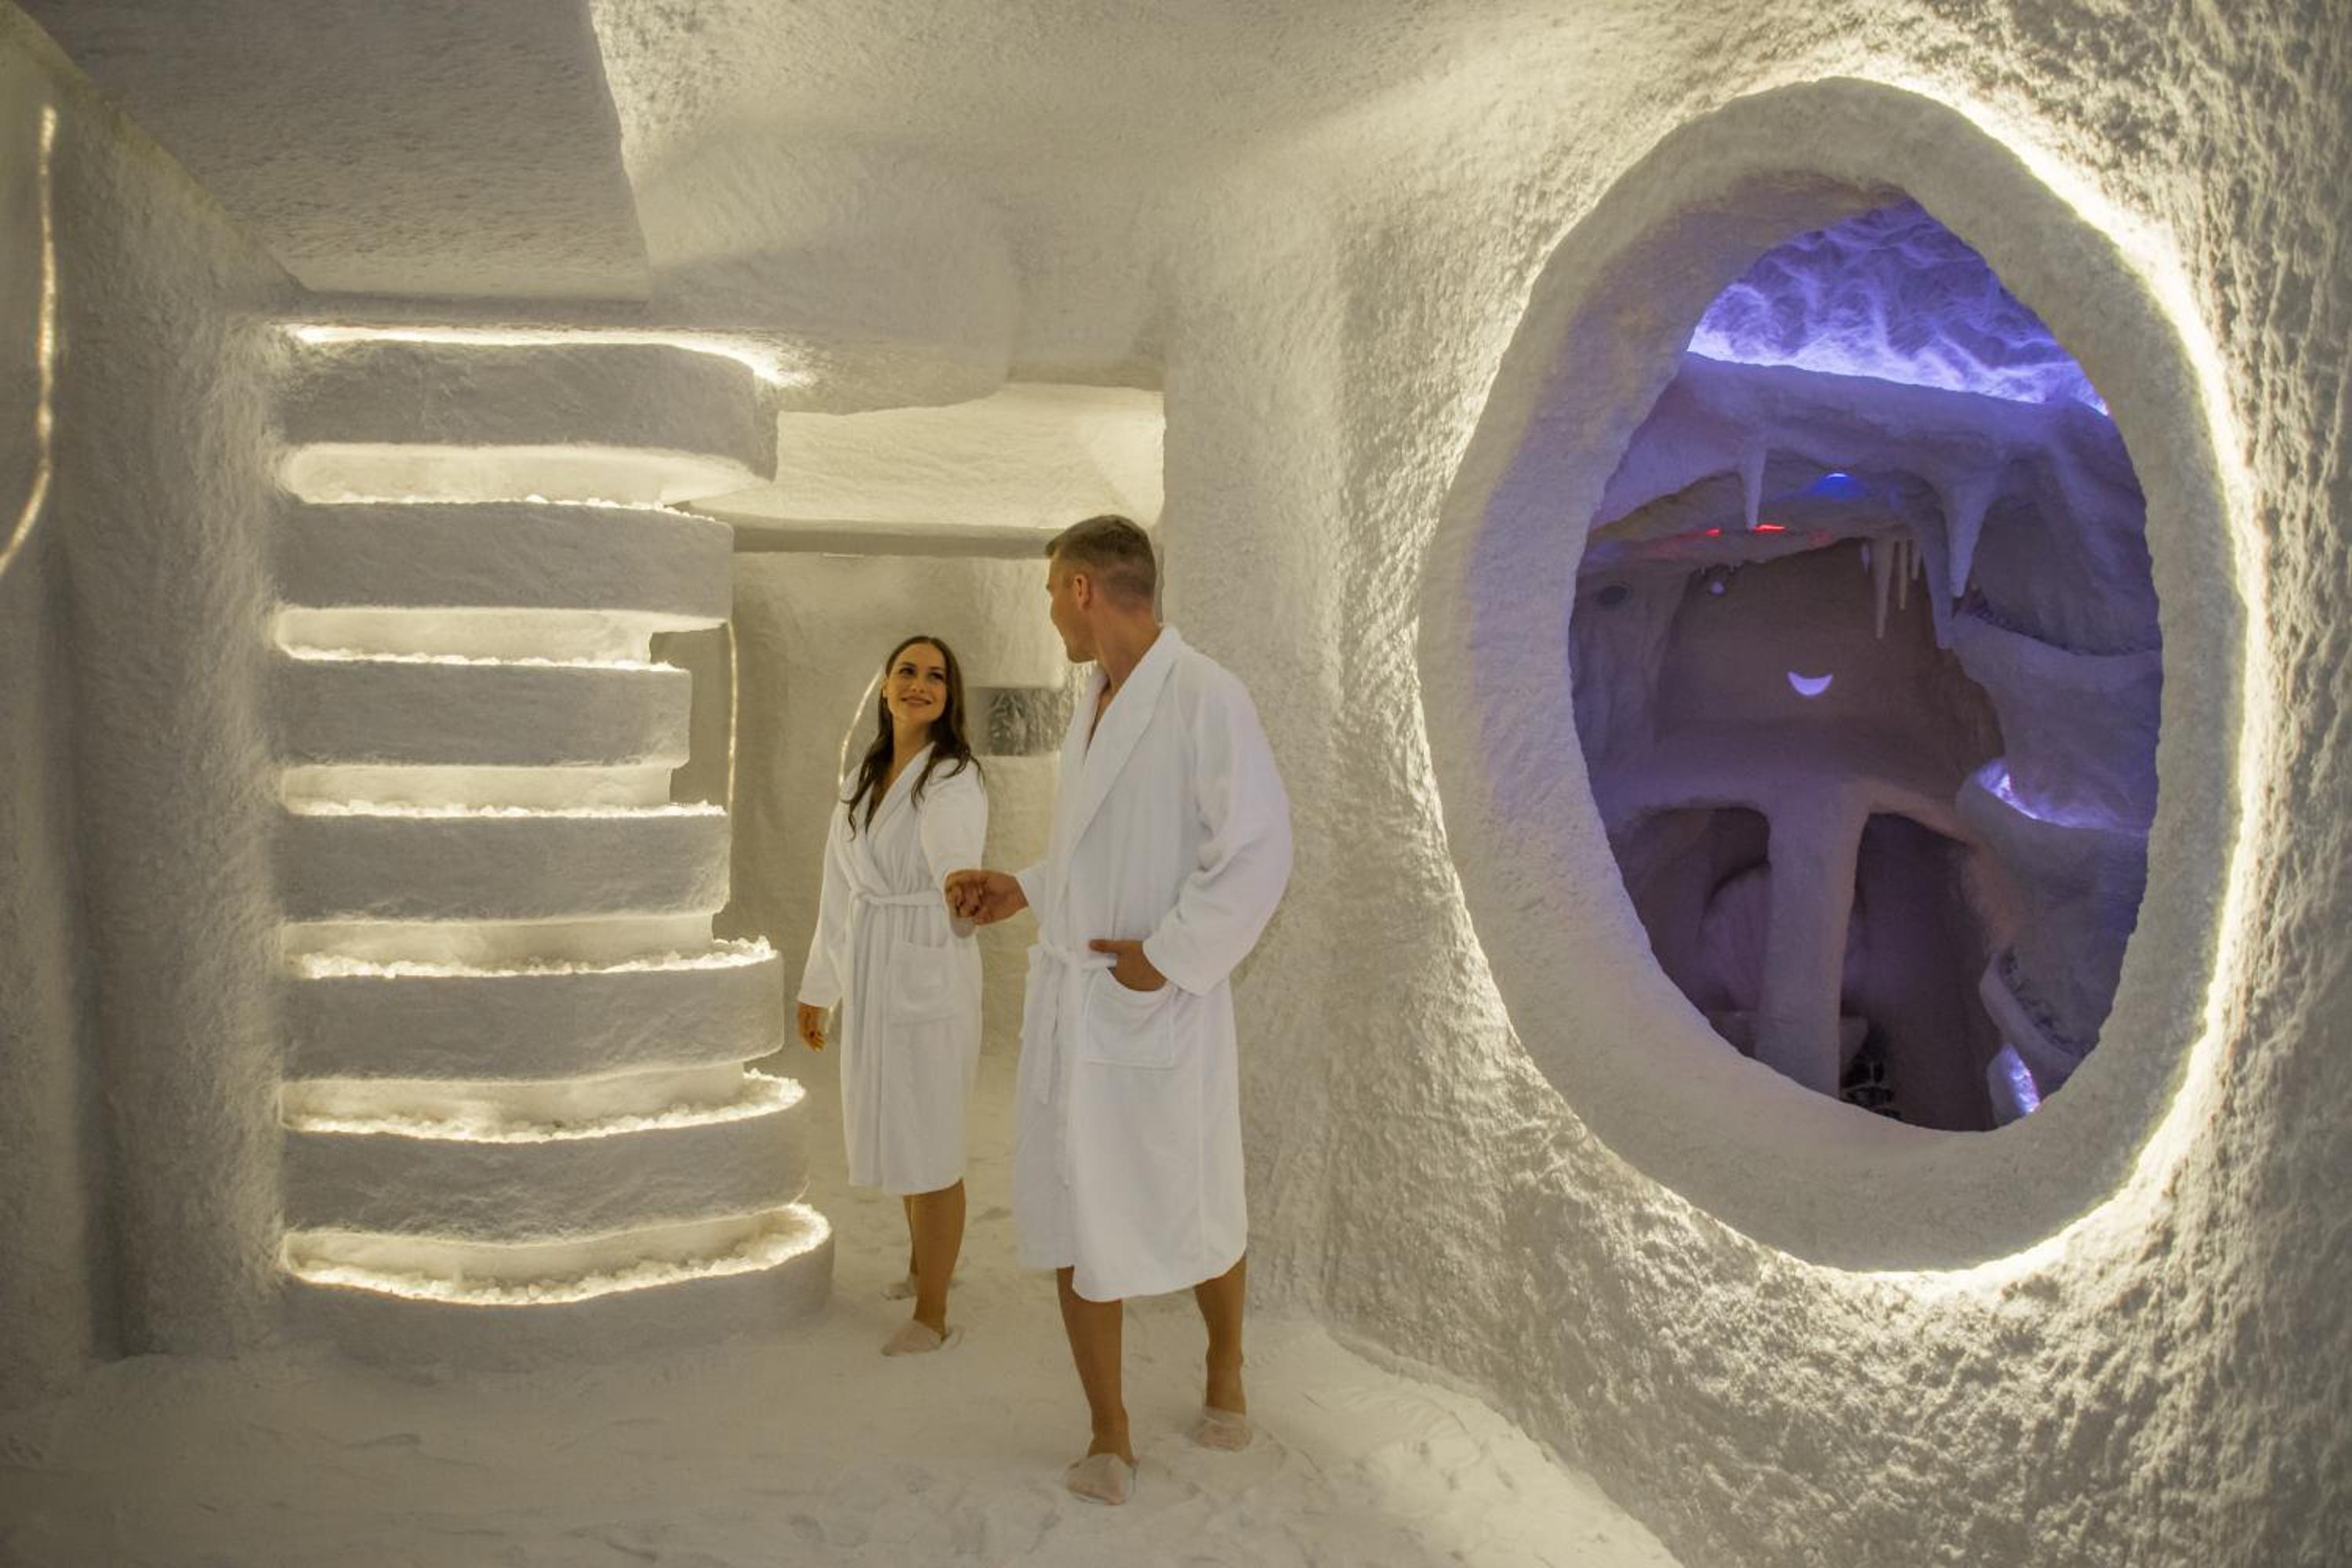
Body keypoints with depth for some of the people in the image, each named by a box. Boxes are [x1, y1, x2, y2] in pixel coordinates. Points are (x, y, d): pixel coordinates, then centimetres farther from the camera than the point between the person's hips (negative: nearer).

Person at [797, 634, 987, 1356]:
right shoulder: (866, 780, 11)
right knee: (897, 1130, 20)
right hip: (869, 975, 7)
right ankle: (925, 1261, 41)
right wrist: (817, 987, 17)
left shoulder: (954, 780, -11)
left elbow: (958, 884, -26)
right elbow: (840, 891, 15)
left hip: (930, 973, -7)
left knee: (929, 1144, -1)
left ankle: (931, 1315, 11)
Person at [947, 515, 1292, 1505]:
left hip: (1161, 1006, -7)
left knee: (1198, 1217, 11)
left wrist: (1166, 956, -19)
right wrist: (1023, 892, 10)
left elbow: (1257, 852, -21)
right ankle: (1109, 1439, 18)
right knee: (1070, 1219, 4)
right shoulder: (1094, 705, 11)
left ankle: (1224, 1366, 41)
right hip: (1068, 997, 7)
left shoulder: (1208, 698, -16)